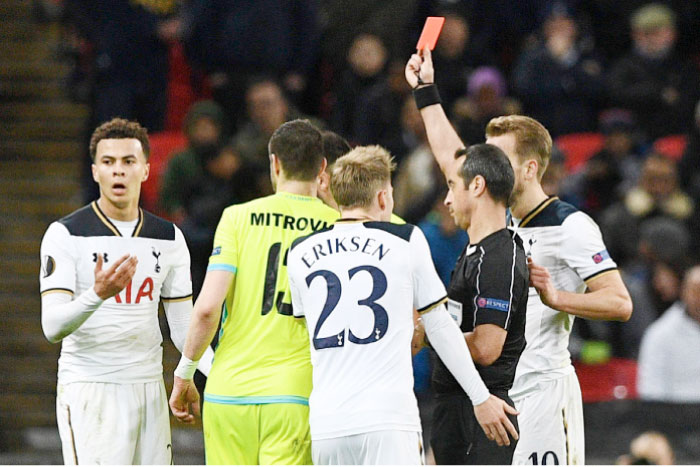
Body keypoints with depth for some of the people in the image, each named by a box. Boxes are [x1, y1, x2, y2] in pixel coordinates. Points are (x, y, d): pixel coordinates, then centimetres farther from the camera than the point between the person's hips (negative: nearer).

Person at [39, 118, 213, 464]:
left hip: (149, 390, 5)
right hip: (88, 390, -5)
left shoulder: (169, 238, 10)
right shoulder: (65, 234, -6)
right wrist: (98, 295, -33)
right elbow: (52, 327, -14)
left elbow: (184, 328, 12)